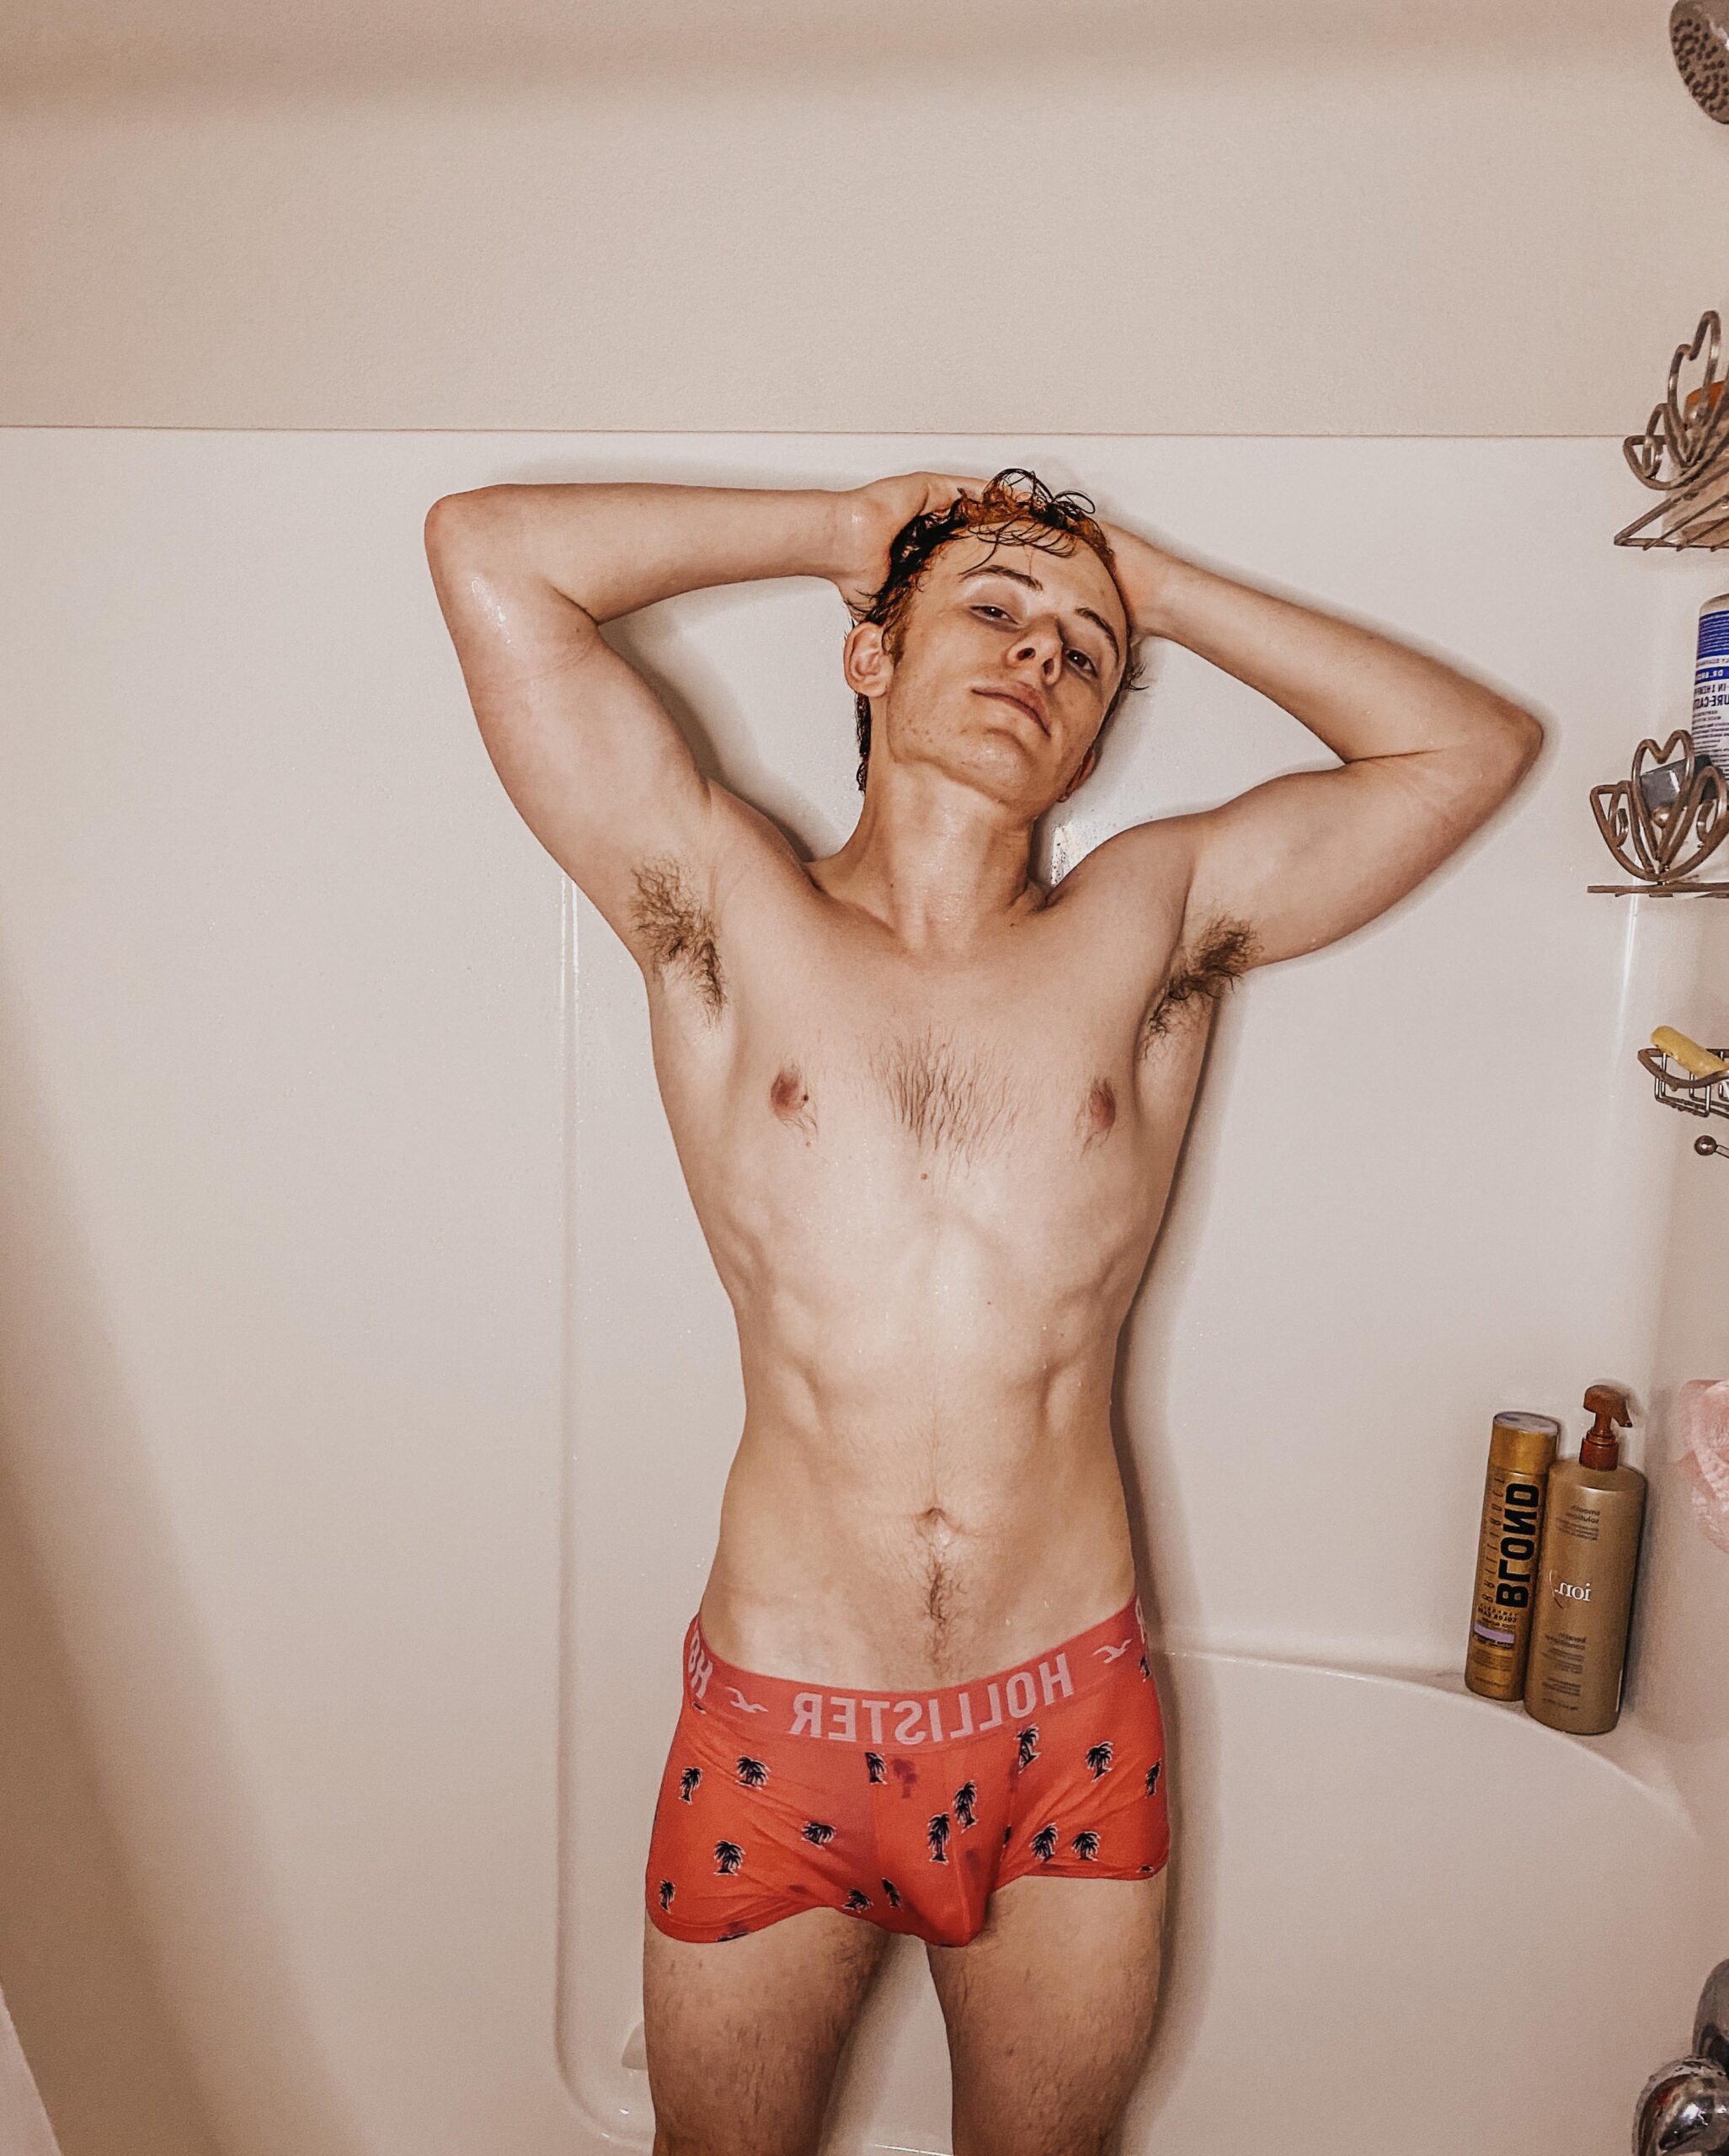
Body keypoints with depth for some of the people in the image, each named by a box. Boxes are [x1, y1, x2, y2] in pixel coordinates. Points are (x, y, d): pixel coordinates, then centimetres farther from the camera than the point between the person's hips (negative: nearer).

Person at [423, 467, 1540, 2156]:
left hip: (1073, 1728, 2)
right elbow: (488, 548, -7)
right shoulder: (723, 910, -3)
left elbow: (1478, 744, 3)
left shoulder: (1152, 924, 2)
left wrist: (1158, 585, 5)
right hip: (776, 1734, -1)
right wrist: (843, 526, 2)